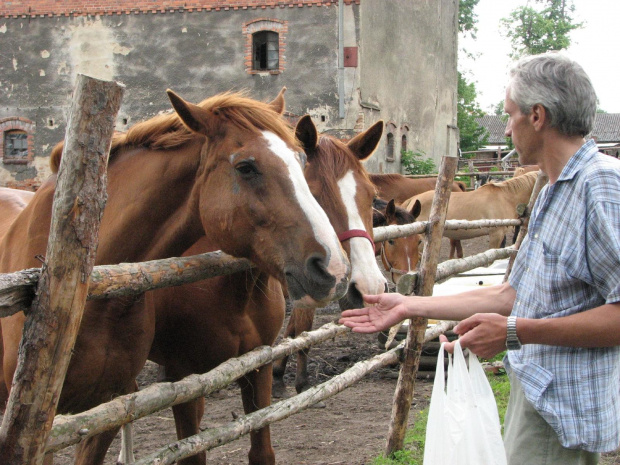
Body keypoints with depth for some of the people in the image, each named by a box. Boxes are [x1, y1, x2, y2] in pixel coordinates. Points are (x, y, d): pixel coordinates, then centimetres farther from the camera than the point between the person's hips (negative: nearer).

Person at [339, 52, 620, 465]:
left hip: (563, 408, -10)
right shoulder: (554, 192, 15)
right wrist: (409, 307, 18)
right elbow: (512, 295, 18)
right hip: (534, 387, 10)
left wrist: (515, 332, -26)